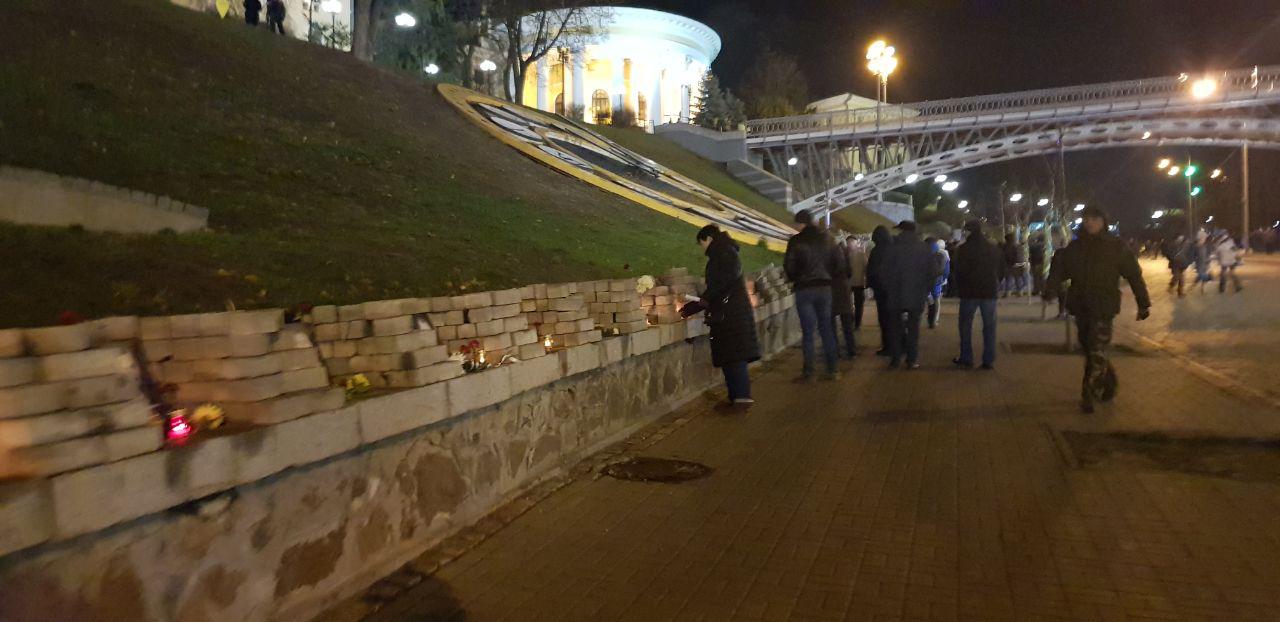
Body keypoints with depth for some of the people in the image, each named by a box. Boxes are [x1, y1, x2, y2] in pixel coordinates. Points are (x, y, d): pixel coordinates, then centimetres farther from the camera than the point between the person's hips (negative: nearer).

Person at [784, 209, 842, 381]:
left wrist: (794, 279, 11)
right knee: (826, 329, 9)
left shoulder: (796, 241, -9)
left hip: (804, 288, -3)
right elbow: (835, 261, 7)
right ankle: (832, 369, 9)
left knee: (807, 331, 0)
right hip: (825, 287, 4)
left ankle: (808, 371, 0)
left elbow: (788, 265, -7)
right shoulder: (826, 238, 4)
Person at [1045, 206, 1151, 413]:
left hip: (1103, 307, -5)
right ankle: (1109, 381, 37)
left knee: (1096, 352, -11)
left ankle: (1088, 395, -5)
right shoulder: (1074, 247, 8)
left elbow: (1134, 274, 0)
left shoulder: (1115, 247, -3)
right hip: (1081, 307, 5)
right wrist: (1050, 288, -12)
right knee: (1090, 349, 15)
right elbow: (1060, 269, 5)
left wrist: (1143, 303, -1)